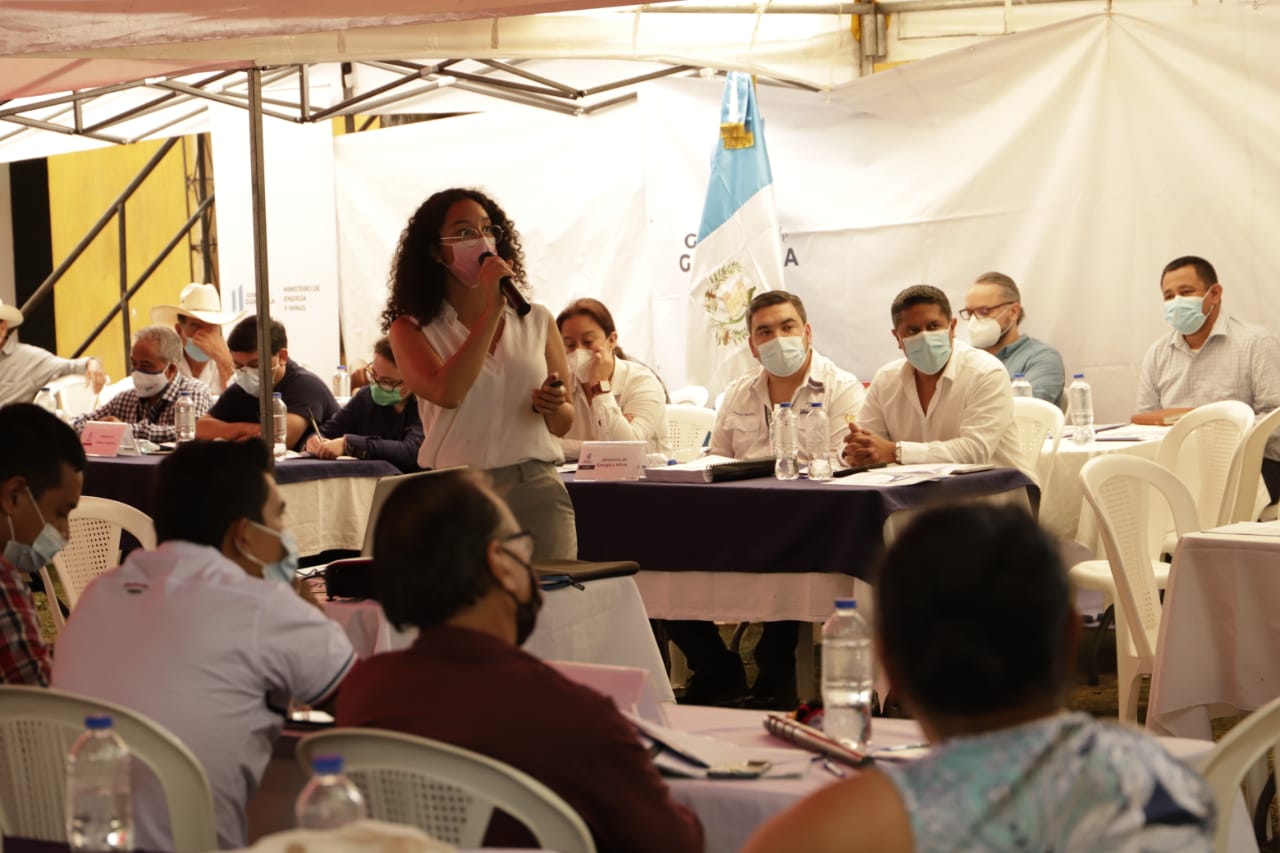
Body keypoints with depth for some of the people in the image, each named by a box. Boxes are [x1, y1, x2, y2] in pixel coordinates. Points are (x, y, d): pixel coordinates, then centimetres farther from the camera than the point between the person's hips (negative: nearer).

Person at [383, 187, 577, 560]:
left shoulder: (537, 321, 9)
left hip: (538, 491, 2)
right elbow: (447, 393, -18)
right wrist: (492, 309, -14)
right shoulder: (413, 328, 2)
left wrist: (553, 407, -9)